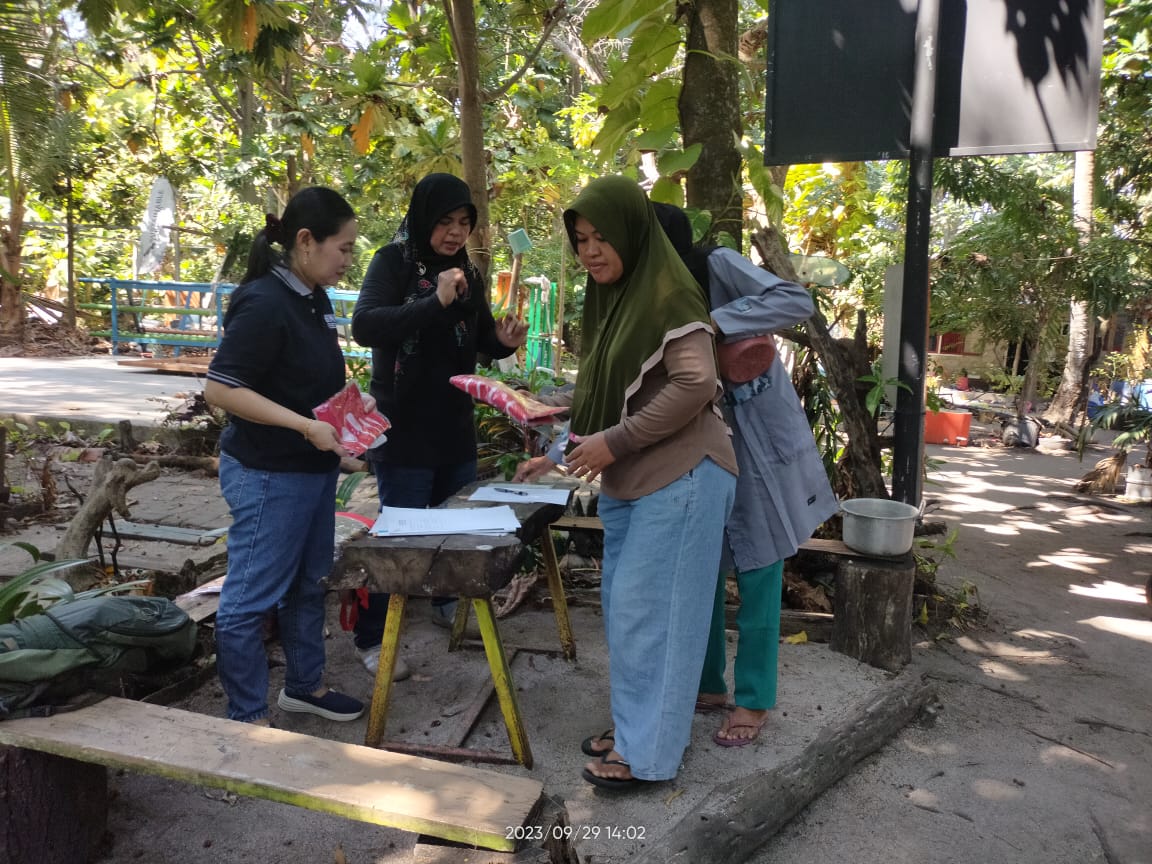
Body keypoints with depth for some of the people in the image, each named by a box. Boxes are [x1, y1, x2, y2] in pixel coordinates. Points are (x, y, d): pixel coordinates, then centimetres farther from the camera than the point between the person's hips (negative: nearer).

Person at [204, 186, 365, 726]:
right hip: (267, 475, -10)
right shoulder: (264, 302, -20)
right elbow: (220, 389, -23)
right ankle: (247, 718, 17)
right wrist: (306, 426, -26)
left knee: (309, 581, 20)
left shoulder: (314, 298, 7)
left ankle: (304, 684, 37)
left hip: (314, 468, 10)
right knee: (251, 596, 3)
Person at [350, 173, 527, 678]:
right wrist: (435, 303, -35)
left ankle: (448, 605, 42)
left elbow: (481, 340, 16)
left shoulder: (467, 270, 9)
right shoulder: (393, 261, -10)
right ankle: (371, 638, 16)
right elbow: (364, 326, -25)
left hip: (457, 424, 7)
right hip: (404, 427, -7)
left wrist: (503, 341, -8)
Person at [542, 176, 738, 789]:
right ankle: (631, 723, 30)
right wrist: (554, 407, 0)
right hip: (627, 482, 9)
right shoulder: (609, 297, 12)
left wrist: (613, 443, -20)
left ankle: (645, 750, 13)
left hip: (678, 478, -9)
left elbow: (695, 384, -22)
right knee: (621, 605, 14)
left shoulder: (667, 295, -14)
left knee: (645, 610, -2)